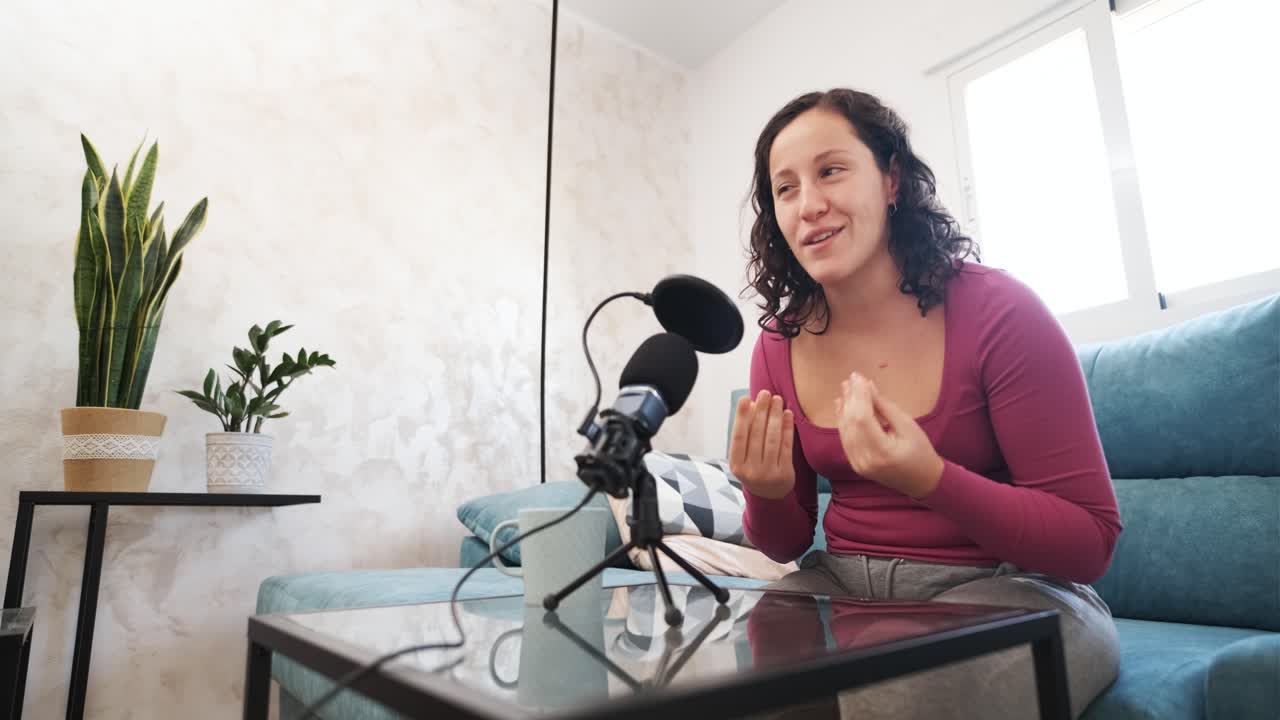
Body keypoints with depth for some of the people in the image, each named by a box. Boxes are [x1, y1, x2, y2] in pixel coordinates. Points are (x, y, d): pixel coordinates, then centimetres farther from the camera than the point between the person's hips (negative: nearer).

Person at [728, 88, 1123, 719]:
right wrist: (768, 498, -19)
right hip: (845, 587, 3)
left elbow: (1091, 541, -13)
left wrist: (931, 480, -29)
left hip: (1011, 589, -2)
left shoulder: (997, 311, -15)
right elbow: (787, 544, 5)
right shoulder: (780, 344, -3)